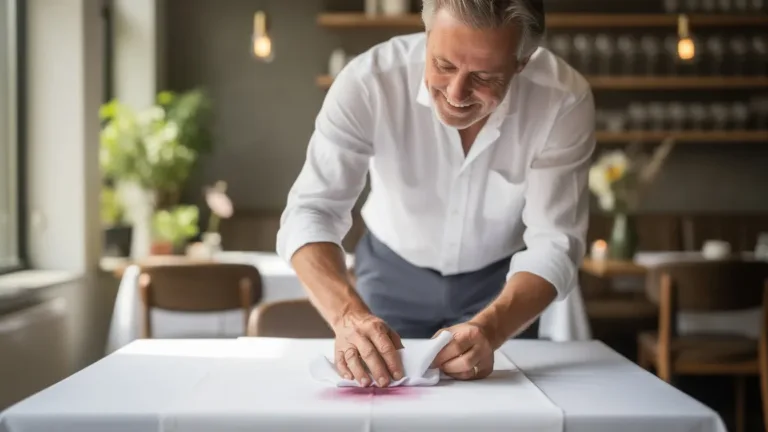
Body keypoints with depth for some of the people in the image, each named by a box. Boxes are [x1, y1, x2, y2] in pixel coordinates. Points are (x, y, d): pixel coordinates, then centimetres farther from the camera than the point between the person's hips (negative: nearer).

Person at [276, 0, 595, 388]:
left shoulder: (564, 100, -29)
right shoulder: (369, 82, -31)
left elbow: (553, 243, -27)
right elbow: (311, 211, -33)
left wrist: (489, 329, -46)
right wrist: (349, 314, -52)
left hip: (501, 279, 0)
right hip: (393, 270, 0)